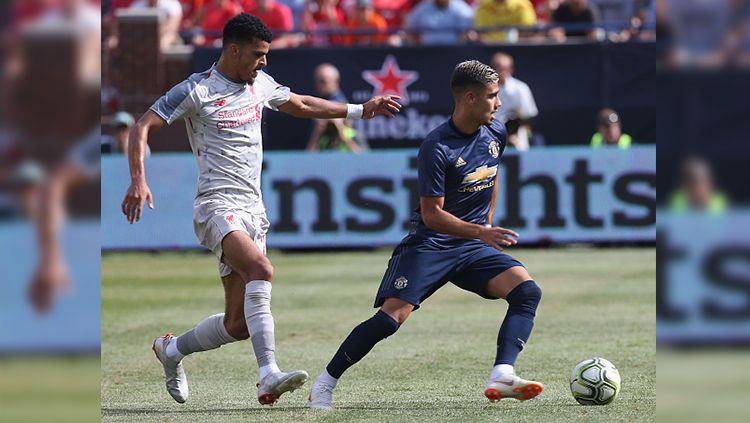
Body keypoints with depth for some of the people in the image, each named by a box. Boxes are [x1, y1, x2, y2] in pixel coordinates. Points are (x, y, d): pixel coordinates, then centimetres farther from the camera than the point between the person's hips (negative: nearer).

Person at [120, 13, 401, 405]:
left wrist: (360, 110, 30)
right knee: (261, 269, -34)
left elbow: (301, 105, 32)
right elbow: (143, 127, -8)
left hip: (253, 210, 7)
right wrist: (138, 180, -22)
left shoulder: (261, 84, 14)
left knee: (238, 324, 3)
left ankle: (172, 349, 30)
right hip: (218, 206, -7)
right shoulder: (197, 90, -7)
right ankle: (269, 376, -39)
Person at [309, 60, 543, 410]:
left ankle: (502, 376, -28)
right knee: (391, 316, -18)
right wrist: (481, 233, -25)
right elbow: (432, 215, -18)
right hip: (429, 245, -6)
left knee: (527, 291, -17)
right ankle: (326, 382, -1)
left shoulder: (495, 133, 3)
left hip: (474, 248, 6)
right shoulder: (437, 147, -18)